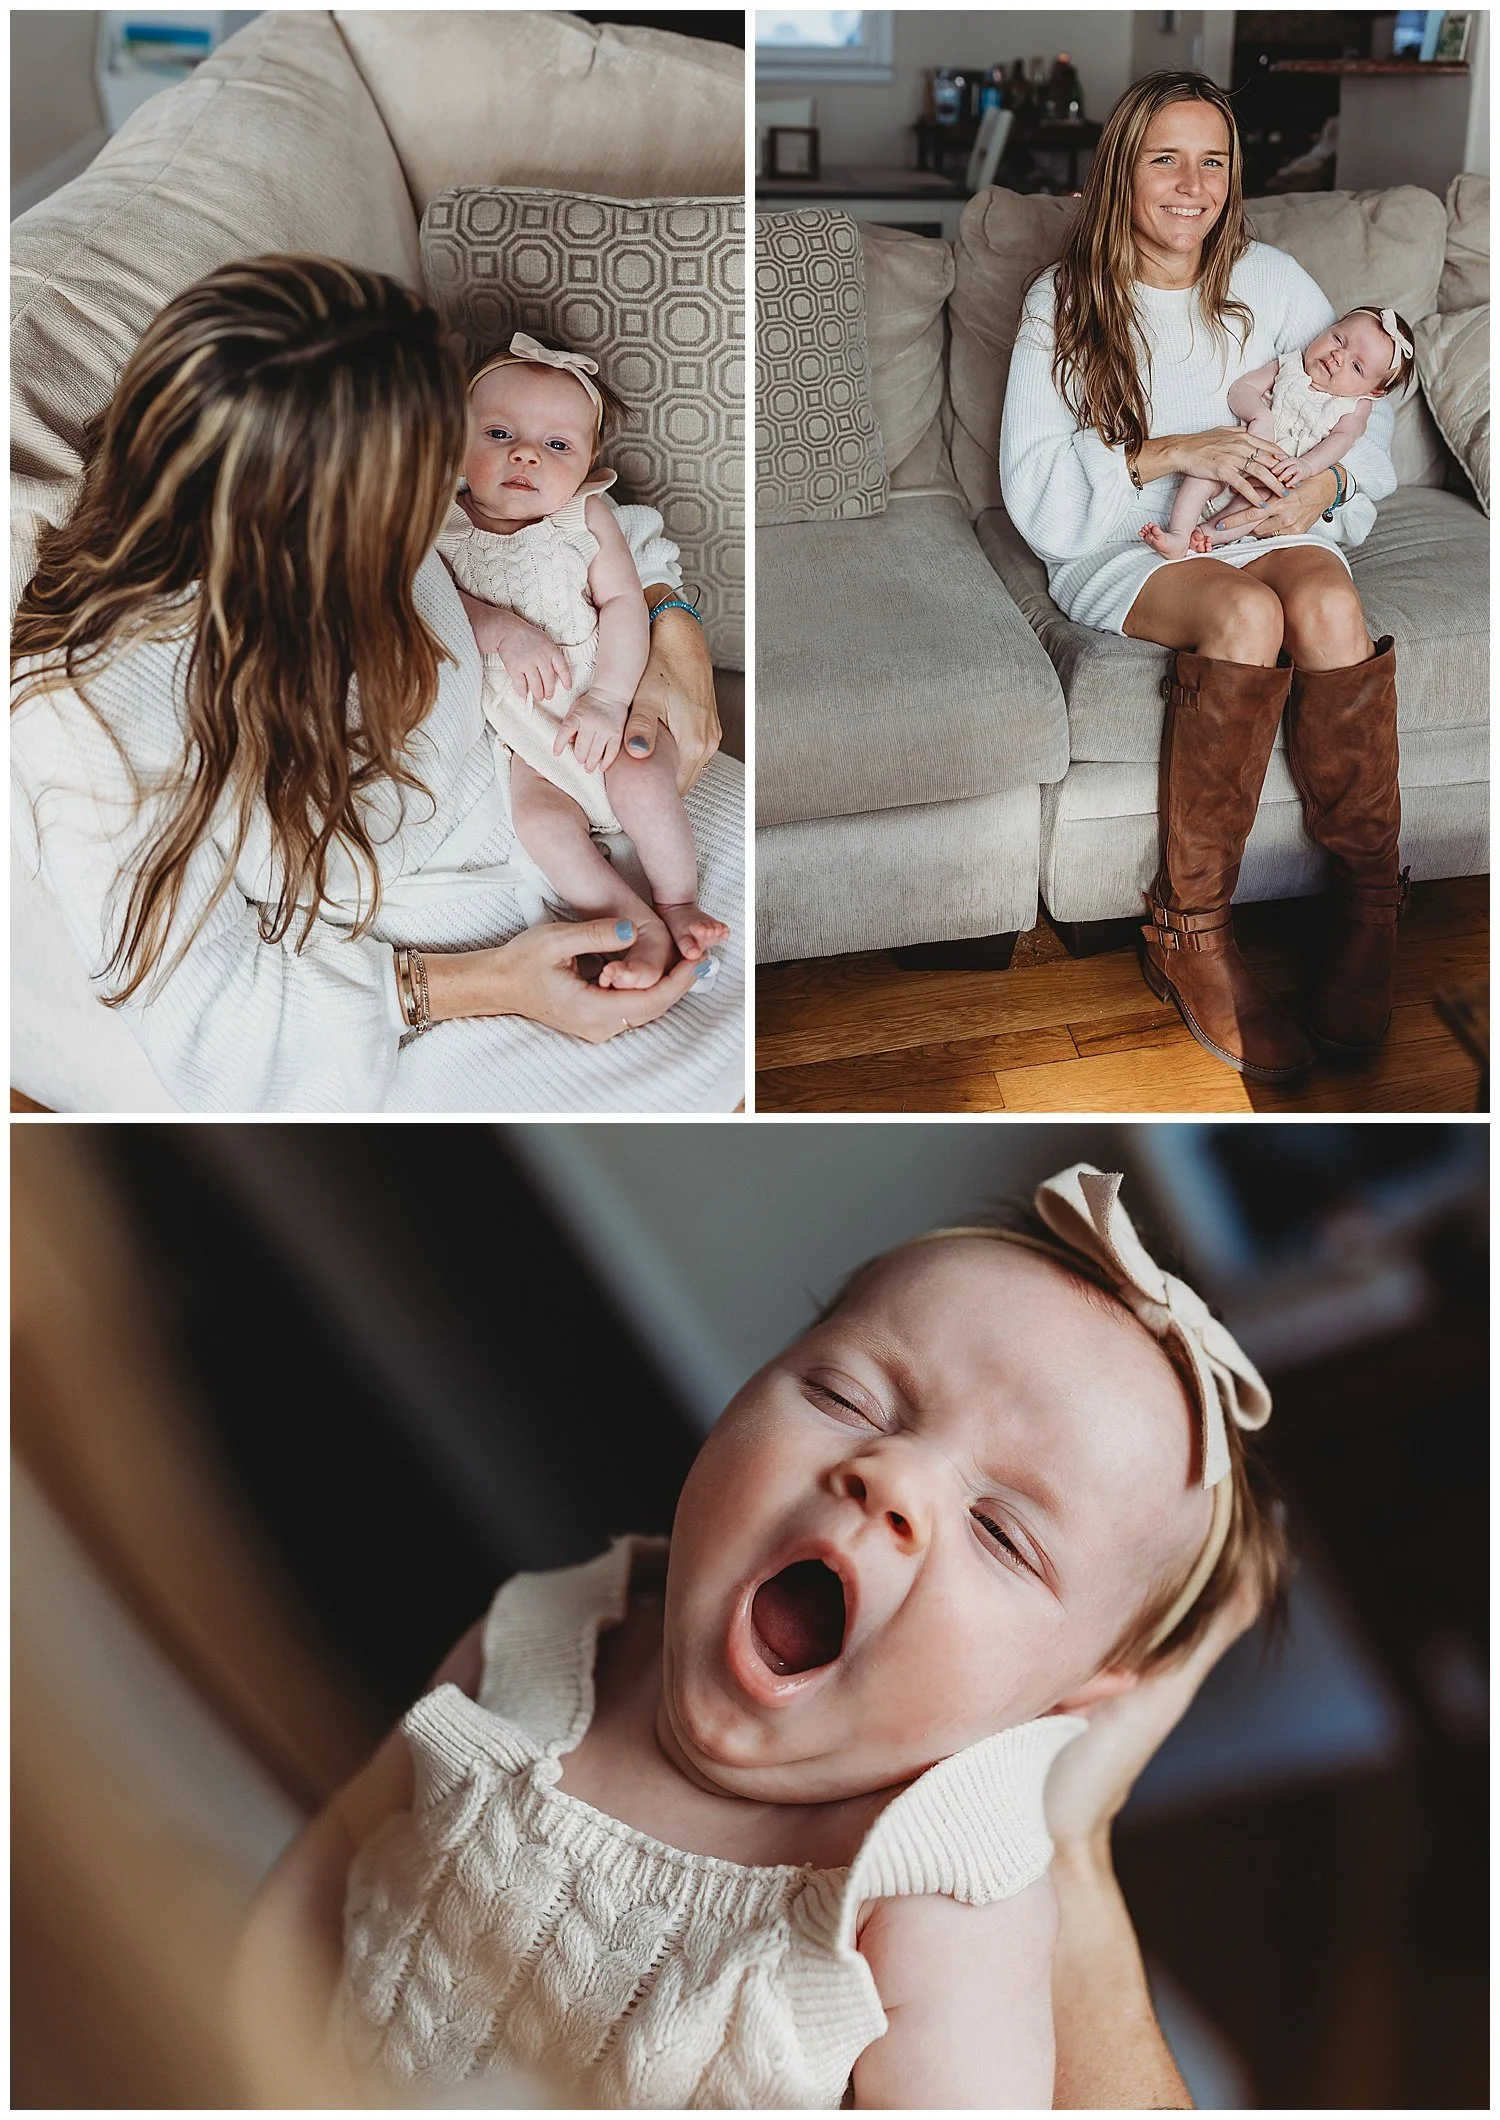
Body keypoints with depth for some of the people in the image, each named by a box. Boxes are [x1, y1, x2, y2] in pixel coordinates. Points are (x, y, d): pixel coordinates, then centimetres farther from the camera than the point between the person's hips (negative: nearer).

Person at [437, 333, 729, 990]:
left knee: (641, 781, -25)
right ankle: (640, 926, -16)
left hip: (604, 700, -1)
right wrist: (504, 629, -26)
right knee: (537, 815, -22)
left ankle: (680, 906, -4)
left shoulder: (587, 517, -3)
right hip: (518, 728, 1)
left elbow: (623, 603, -9)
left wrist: (607, 699, -21)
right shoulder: (439, 522, 0)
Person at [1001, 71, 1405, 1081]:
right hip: (1123, 545, -2)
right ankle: (1191, 934, -30)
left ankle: (1370, 907, -22)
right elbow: (1035, 489, -9)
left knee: (1328, 604, -33)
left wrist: (1325, 482, -8)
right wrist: (1171, 453, -20)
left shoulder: (1273, 281, 7)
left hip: (1266, 522, 3)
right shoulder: (1064, 301, -1)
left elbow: (1368, 404, 14)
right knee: (1246, 613, -36)